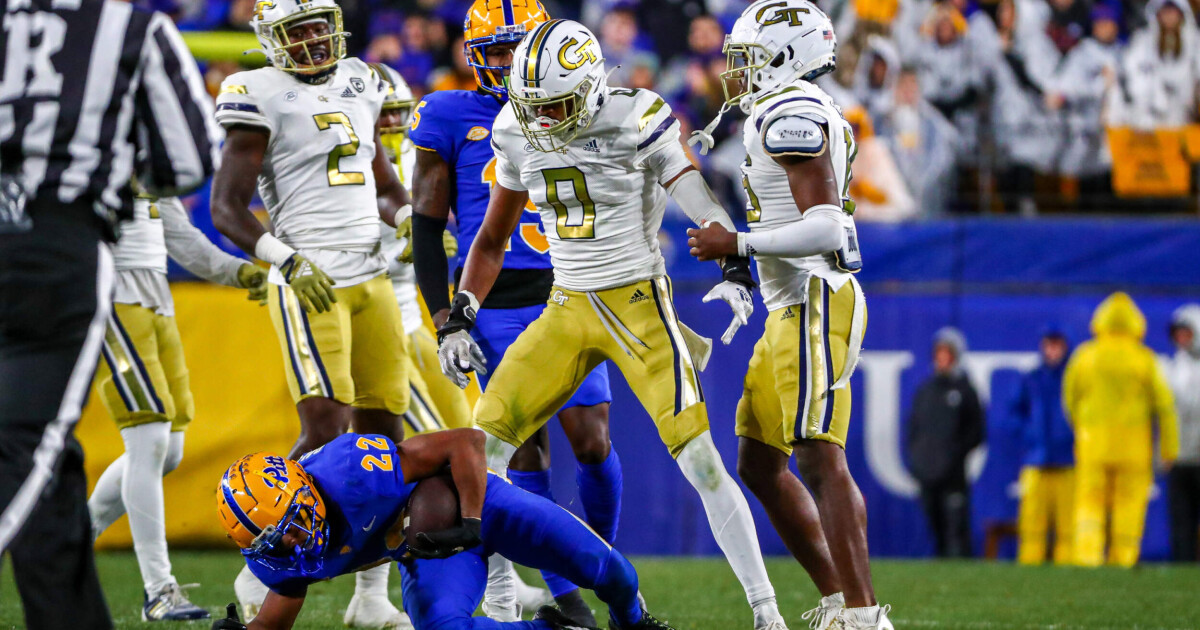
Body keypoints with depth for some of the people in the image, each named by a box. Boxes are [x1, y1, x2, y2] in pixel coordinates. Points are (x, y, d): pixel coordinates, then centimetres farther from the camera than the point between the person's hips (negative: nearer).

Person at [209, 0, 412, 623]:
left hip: (371, 278, 7)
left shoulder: (359, 85, 14)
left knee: (383, 431, 6)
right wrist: (288, 262, -22)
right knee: (326, 430, -18)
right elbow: (227, 209, -10)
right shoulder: (261, 98, -7)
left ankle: (372, 596, 13)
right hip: (309, 285, -7)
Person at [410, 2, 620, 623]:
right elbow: (427, 228, 2)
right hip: (496, 306, -2)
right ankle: (562, 590, 2)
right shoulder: (451, 118, 2)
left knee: (593, 441, -5)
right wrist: (444, 321, -4)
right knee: (526, 450, -4)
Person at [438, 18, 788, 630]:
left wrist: (735, 277, -36)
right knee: (486, 438, -3)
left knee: (698, 458, -13)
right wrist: (458, 318, 7)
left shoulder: (634, 123, -16)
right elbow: (492, 239, 14)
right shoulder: (518, 136, 1)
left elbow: (708, 212, -20)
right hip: (568, 307, 5)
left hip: (638, 304, -5)